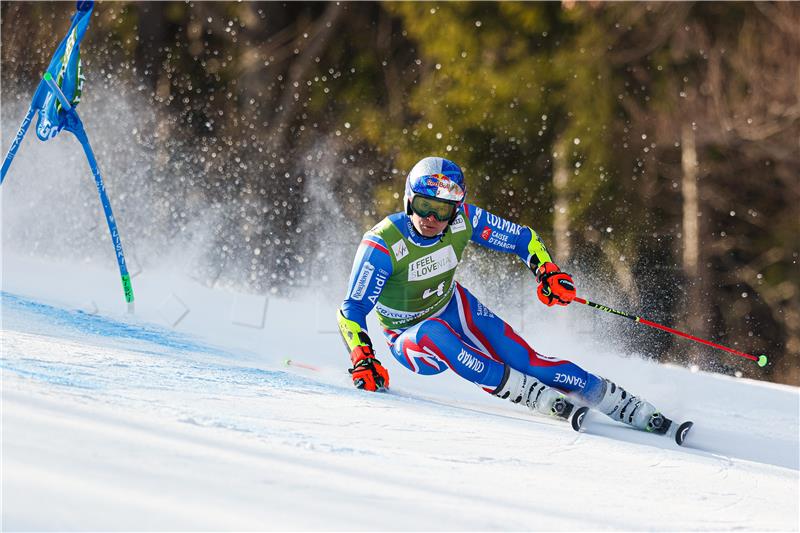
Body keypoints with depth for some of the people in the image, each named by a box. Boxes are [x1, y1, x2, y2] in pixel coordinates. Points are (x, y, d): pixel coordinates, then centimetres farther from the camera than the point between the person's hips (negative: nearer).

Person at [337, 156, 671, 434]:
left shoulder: (463, 221, -18)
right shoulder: (382, 244, -29)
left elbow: (523, 239, -4)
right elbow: (351, 310, -27)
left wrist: (548, 272, -23)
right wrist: (363, 362, -43)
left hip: (455, 310, 3)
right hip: (410, 340, -3)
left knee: (521, 358, -17)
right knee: (433, 334, -38)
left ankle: (634, 410, -12)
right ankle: (538, 397, -35)